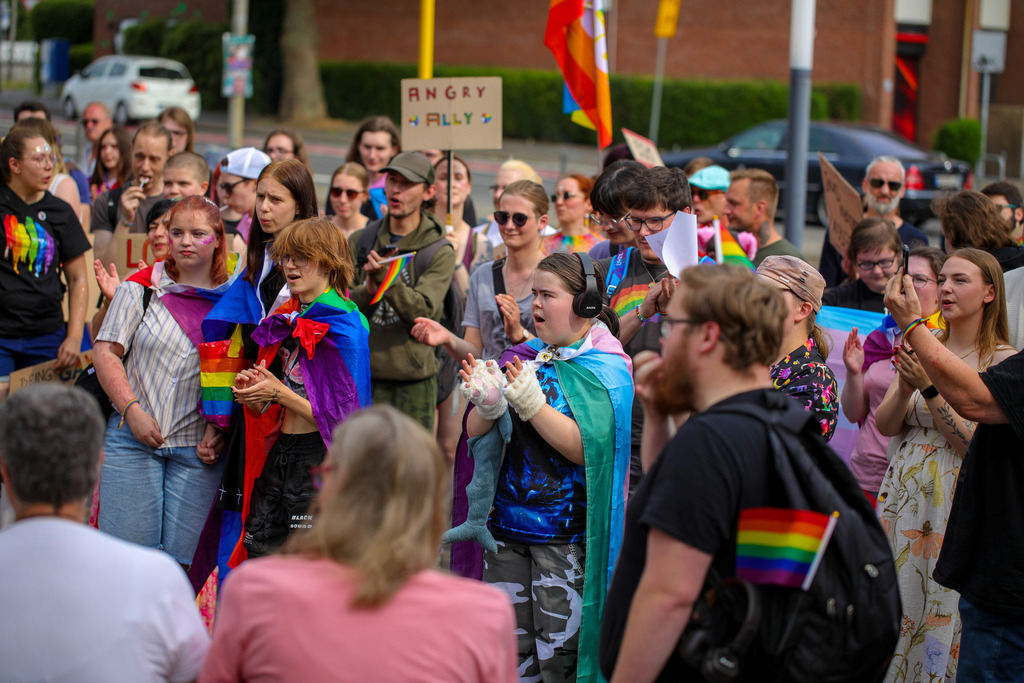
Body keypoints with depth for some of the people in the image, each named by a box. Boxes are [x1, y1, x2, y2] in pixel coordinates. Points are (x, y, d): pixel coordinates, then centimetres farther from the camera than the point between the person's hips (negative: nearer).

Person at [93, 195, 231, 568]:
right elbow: (105, 353, 0)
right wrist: (133, 411, -10)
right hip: (133, 437, -1)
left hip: (198, 448, 1)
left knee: (183, 558, -1)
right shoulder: (141, 287, 3)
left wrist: (220, 427, -5)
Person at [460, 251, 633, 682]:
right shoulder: (524, 357, 10)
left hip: (565, 533, -6)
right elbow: (475, 432, 7)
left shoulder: (605, 368, -7)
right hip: (508, 520, 6)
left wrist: (531, 403, -26)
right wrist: (488, 405, -14)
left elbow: (586, 449, -19)